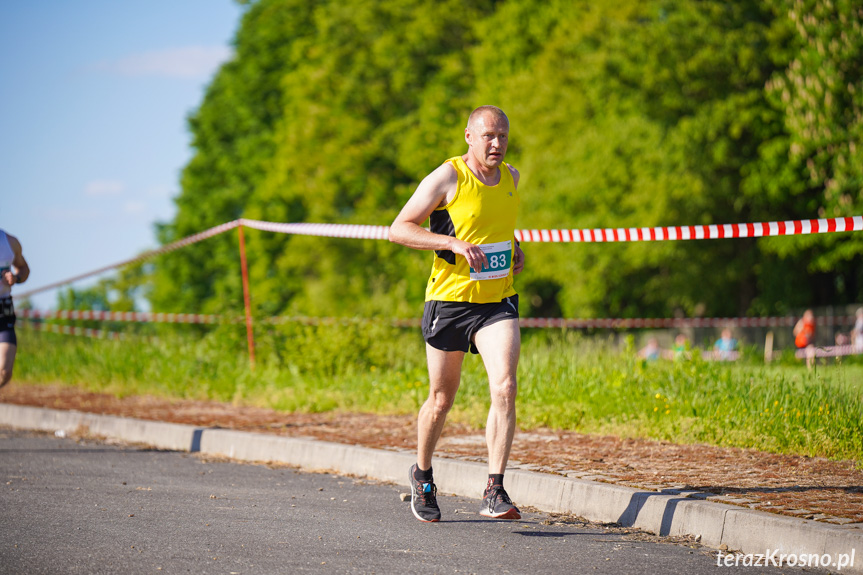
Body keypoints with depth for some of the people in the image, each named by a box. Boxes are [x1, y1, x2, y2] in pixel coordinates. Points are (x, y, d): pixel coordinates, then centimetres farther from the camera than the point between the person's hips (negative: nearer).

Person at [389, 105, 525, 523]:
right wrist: (453, 242, -23)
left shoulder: (510, 177, 7)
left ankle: (494, 493, -18)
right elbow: (399, 229, -12)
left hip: (498, 300, 3)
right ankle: (422, 477, 36)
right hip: (449, 299, -3)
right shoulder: (447, 178, -10)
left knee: (505, 387, -18)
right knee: (441, 399, 9)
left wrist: (515, 248, 10)